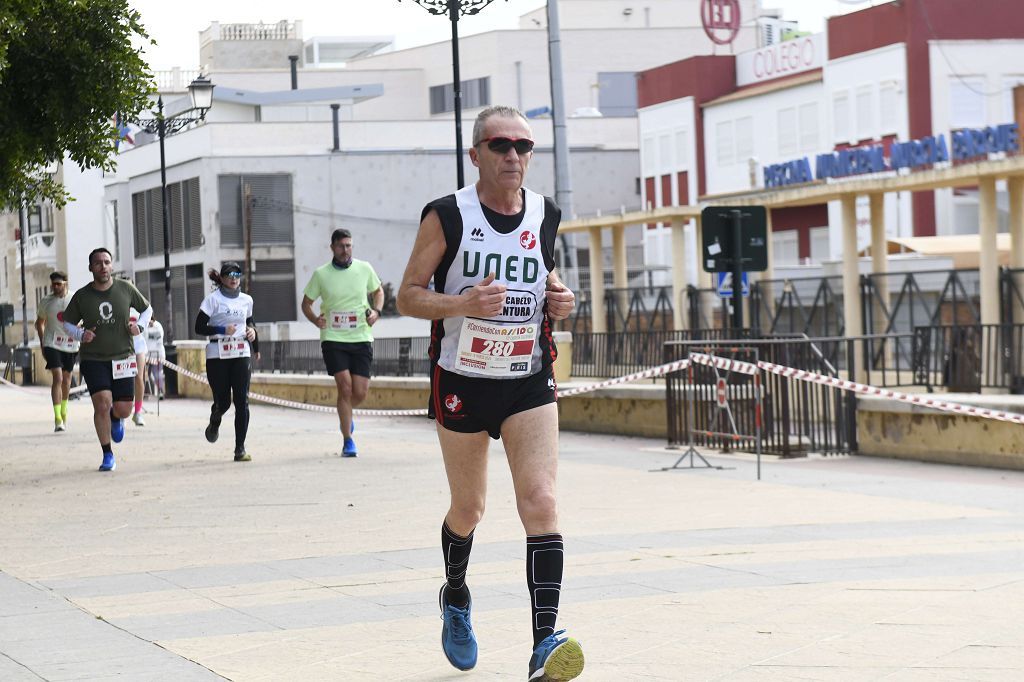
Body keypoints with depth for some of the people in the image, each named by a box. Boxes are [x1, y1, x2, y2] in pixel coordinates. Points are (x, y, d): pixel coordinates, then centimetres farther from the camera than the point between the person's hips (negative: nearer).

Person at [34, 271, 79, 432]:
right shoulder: (45, 302, -1)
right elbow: (40, 322, 13)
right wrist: (42, 343, 8)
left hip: (71, 345, 2)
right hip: (52, 344, -2)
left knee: (66, 379, 15)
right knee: (57, 378, -16)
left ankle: (64, 412, 37)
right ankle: (58, 419, -19)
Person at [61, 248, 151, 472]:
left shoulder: (126, 289, -1)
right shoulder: (82, 296, -3)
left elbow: (147, 309, 14)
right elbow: (68, 322, 9)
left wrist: (139, 325, -6)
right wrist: (80, 334, -12)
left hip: (122, 358, 1)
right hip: (93, 360, -1)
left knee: (123, 409, -1)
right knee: (102, 404, -15)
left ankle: (116, 419, 40)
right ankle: (107, 455, 0)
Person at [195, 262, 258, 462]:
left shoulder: (246, 300, 11)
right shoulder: (213, 299, -3)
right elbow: (199, 327, -6)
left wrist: (252, 331, 8)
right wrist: (222, 330, -18)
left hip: (242, 354, 3)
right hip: (218, 355, -3)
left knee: (242, 401, -6)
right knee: (223, 401, -1)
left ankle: (240, 448, -4)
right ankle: (215, 422, 37)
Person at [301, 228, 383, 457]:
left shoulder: (364, 269, 3)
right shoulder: (321, 274, -1)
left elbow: (378, 291, 19)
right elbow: (306, 303, 10)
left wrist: (376, 311, 0)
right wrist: (316, 319, -10)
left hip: (361, 338, 2)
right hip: (333, 338, -2)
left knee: (360, 393, -1)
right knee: (345, 387, -13)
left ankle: (345, 414, 36)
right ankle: (347, 441, -2)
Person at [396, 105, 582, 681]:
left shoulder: (545, 216, 2)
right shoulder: (448, 216, -9)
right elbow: (408, 295, -7)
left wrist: (559, 298, -2)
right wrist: (463, 304, -25)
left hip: (530, 381, 2)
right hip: (462, 380, -1)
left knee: (541, 501, -16)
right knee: (468, 508, 14)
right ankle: (456, 600, 45)